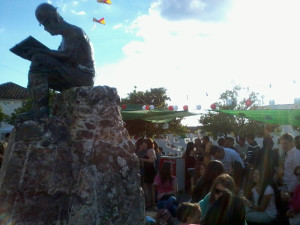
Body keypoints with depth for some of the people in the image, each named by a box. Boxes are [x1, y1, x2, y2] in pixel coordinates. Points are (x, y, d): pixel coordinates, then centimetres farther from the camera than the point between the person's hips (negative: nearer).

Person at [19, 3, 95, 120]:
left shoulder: (75, 32, -4)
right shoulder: (66, 38, 24)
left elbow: (67, 56, -20)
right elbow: (57, 59, 19)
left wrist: (39, 51, -19)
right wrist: (37, 53, 5)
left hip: (83, 76, -9)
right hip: (73, 77, 9)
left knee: (39, 59, -20)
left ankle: (40, 108, -29)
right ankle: (41, 109, -10)